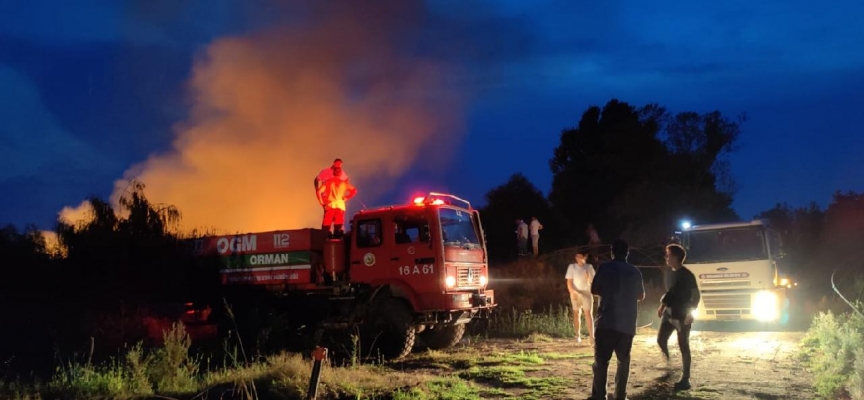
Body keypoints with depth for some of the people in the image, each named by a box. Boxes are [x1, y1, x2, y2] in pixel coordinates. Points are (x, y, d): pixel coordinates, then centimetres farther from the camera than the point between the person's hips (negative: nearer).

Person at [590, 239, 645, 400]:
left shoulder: (605, 268, -4)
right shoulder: (635, 272, 6)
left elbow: (594, 290, 5)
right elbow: (641, 296, 17)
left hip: (606, 322, -3)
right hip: (627, 324, 3)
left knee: (601, 361, -1)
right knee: (623, 361, 13)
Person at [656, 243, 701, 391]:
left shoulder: (687, 275, -13)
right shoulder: (672, 273, 10)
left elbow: (696, 295, -14)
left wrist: (691, 312, -22)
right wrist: (662, 305, 16)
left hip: (682, 315, -8)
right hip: (669, 313, 8)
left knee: (683, 346, -1)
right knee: (661, 340, 4)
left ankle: (685, 379, 6)